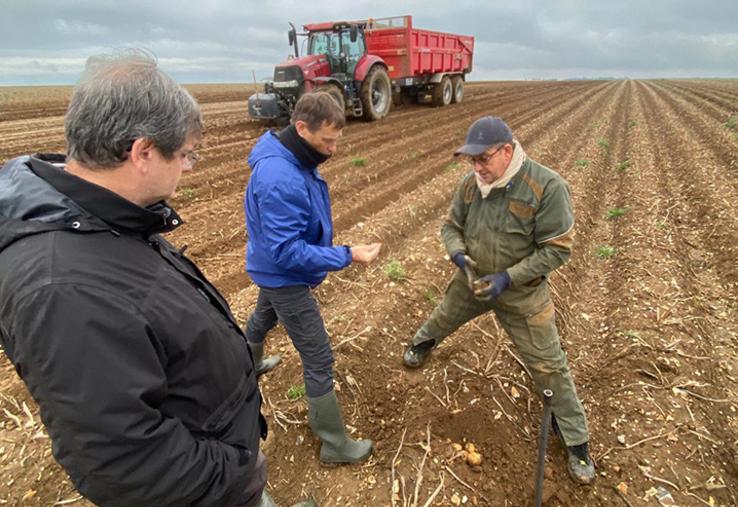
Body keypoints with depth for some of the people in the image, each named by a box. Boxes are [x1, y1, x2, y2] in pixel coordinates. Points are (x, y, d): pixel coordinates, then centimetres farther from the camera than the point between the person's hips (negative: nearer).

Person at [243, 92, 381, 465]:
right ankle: (335, 445, 16)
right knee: (319, 361, -1)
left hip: (274, 272, 10)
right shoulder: (280, 180, -35)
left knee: (263, 319, 35)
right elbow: (287, 252, -33)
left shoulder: (292, 159, -5)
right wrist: (347, 256, -32)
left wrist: (338, 251, 8)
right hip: (286, 278, -10)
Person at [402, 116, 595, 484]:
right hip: (472, 281, 4)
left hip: (522, 292, -4)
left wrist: (508, 278, -28)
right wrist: (459, 256, -20)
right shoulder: (470, 184, -10)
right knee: (442, 319, 27)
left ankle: (576, 442, 28)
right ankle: (422, 343, 65)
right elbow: (451, 226, 2)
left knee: (549, 366, 6)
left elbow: (556, 248, -21)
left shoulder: (547, 187, -25)